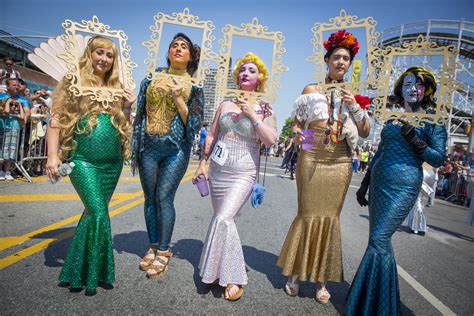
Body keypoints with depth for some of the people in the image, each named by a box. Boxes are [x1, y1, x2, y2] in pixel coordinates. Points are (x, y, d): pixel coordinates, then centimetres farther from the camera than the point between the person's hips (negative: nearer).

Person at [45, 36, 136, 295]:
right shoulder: (74, 82, 2)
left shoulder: (115, 88, 14)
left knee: (94, 212, 12)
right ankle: (90, 274, 3)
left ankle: (78, 269, 29)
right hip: (83, 161, -5)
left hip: (113, 164, 5)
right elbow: (56, 121, -2)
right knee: (99, 213, -15)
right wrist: (53, 156, -11)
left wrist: (126, 108, 3)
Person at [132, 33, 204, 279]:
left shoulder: (194, 86, 5)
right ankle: (153, 247, 22)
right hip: (149, 147, 3)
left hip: (176, 148, -3)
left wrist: (178, 97, -12)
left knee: (164, 197, -7)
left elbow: (194, 123, -2)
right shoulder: (152, 79, 12)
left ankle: (163, 252, 5)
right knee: (150, 198, 7)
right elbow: (140, 115, 12)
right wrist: (135, 149, 9)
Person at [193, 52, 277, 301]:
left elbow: (271, 140, -10)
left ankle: (232, 278, 1)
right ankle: (232, 275, 24)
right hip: (218, 170, 4)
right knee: (223, 220, 7)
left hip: (243, 173, -4)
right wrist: (202, 164, 10)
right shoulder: (225, 105, 9)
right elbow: (211, 135, 13)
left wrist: (253, 115, -13)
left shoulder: (264, 109, 1)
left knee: (223, 219, -16)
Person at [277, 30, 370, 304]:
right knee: (308, 215, -1)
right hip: (311, 158, -2)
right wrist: (297, 134, -10)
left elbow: (366, 133, 10)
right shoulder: (311, 90, 10)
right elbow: (297, 122, 13)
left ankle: (322, 278, 16)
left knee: (330, 217, 3)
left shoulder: (353, 95, 14)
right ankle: (296, 272, 15)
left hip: (340, 163, 2)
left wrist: (355, 107, -4)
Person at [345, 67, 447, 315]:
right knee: (382, 241, 11)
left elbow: (438, 159, -3)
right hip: (379, 182, 6)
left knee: (378, 240, -13)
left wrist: (413, 139, -18)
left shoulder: (432, 120, 2)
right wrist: (364, 185, 20)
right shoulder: (393, 118, 17)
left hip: (403, 185, -6)